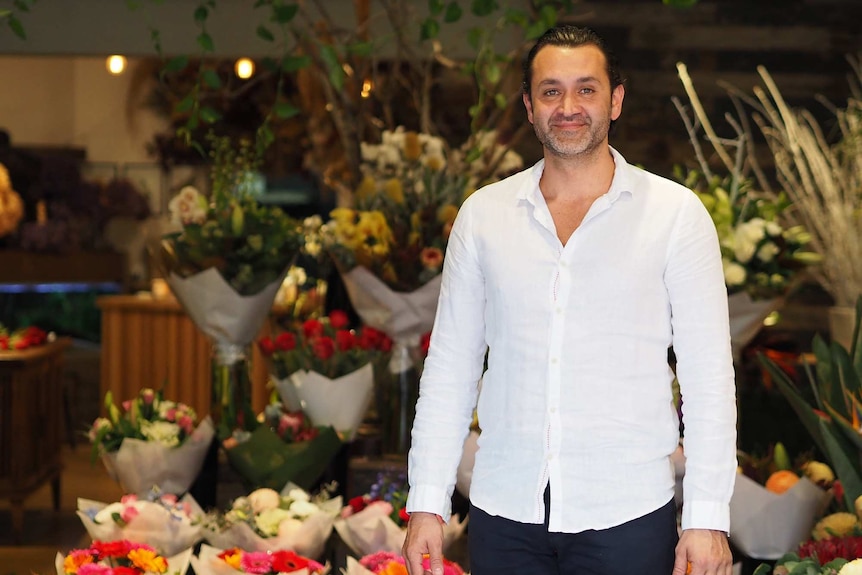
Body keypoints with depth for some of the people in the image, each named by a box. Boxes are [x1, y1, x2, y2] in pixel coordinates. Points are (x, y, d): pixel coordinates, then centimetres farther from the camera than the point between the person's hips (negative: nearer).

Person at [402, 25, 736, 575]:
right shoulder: (483, 214, 6)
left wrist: (707, 516, -8)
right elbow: (450, 365, 9)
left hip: (627, 512, -2)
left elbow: (710, 375, -2)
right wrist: (427, 504, 4)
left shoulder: (675, 213, -1)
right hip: (505, 512, 2)